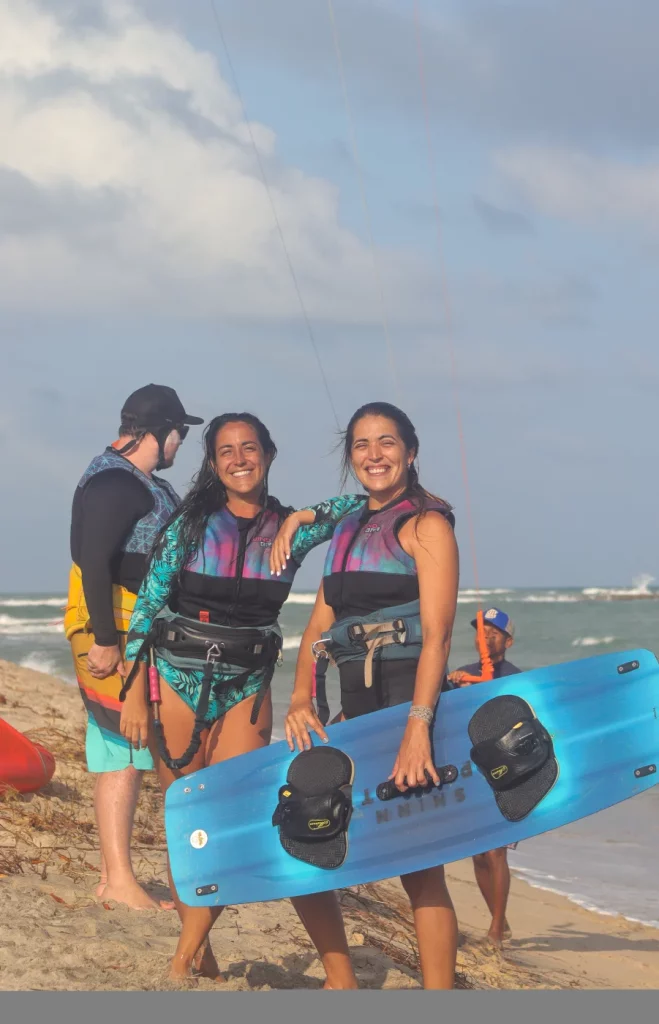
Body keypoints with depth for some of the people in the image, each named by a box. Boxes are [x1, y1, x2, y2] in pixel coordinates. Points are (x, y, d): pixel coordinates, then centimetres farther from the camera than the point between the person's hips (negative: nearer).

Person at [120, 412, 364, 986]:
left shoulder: (290, 529, 5)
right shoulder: (191, 523, -1)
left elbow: (364, 502, 2)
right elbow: (147, 606, -2)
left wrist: (300, 519, -9)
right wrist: (135, 697, -7)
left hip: (246, 692, 1)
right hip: (176, 683, -1)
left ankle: (186, 959, 5)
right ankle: (197, 953, 19)